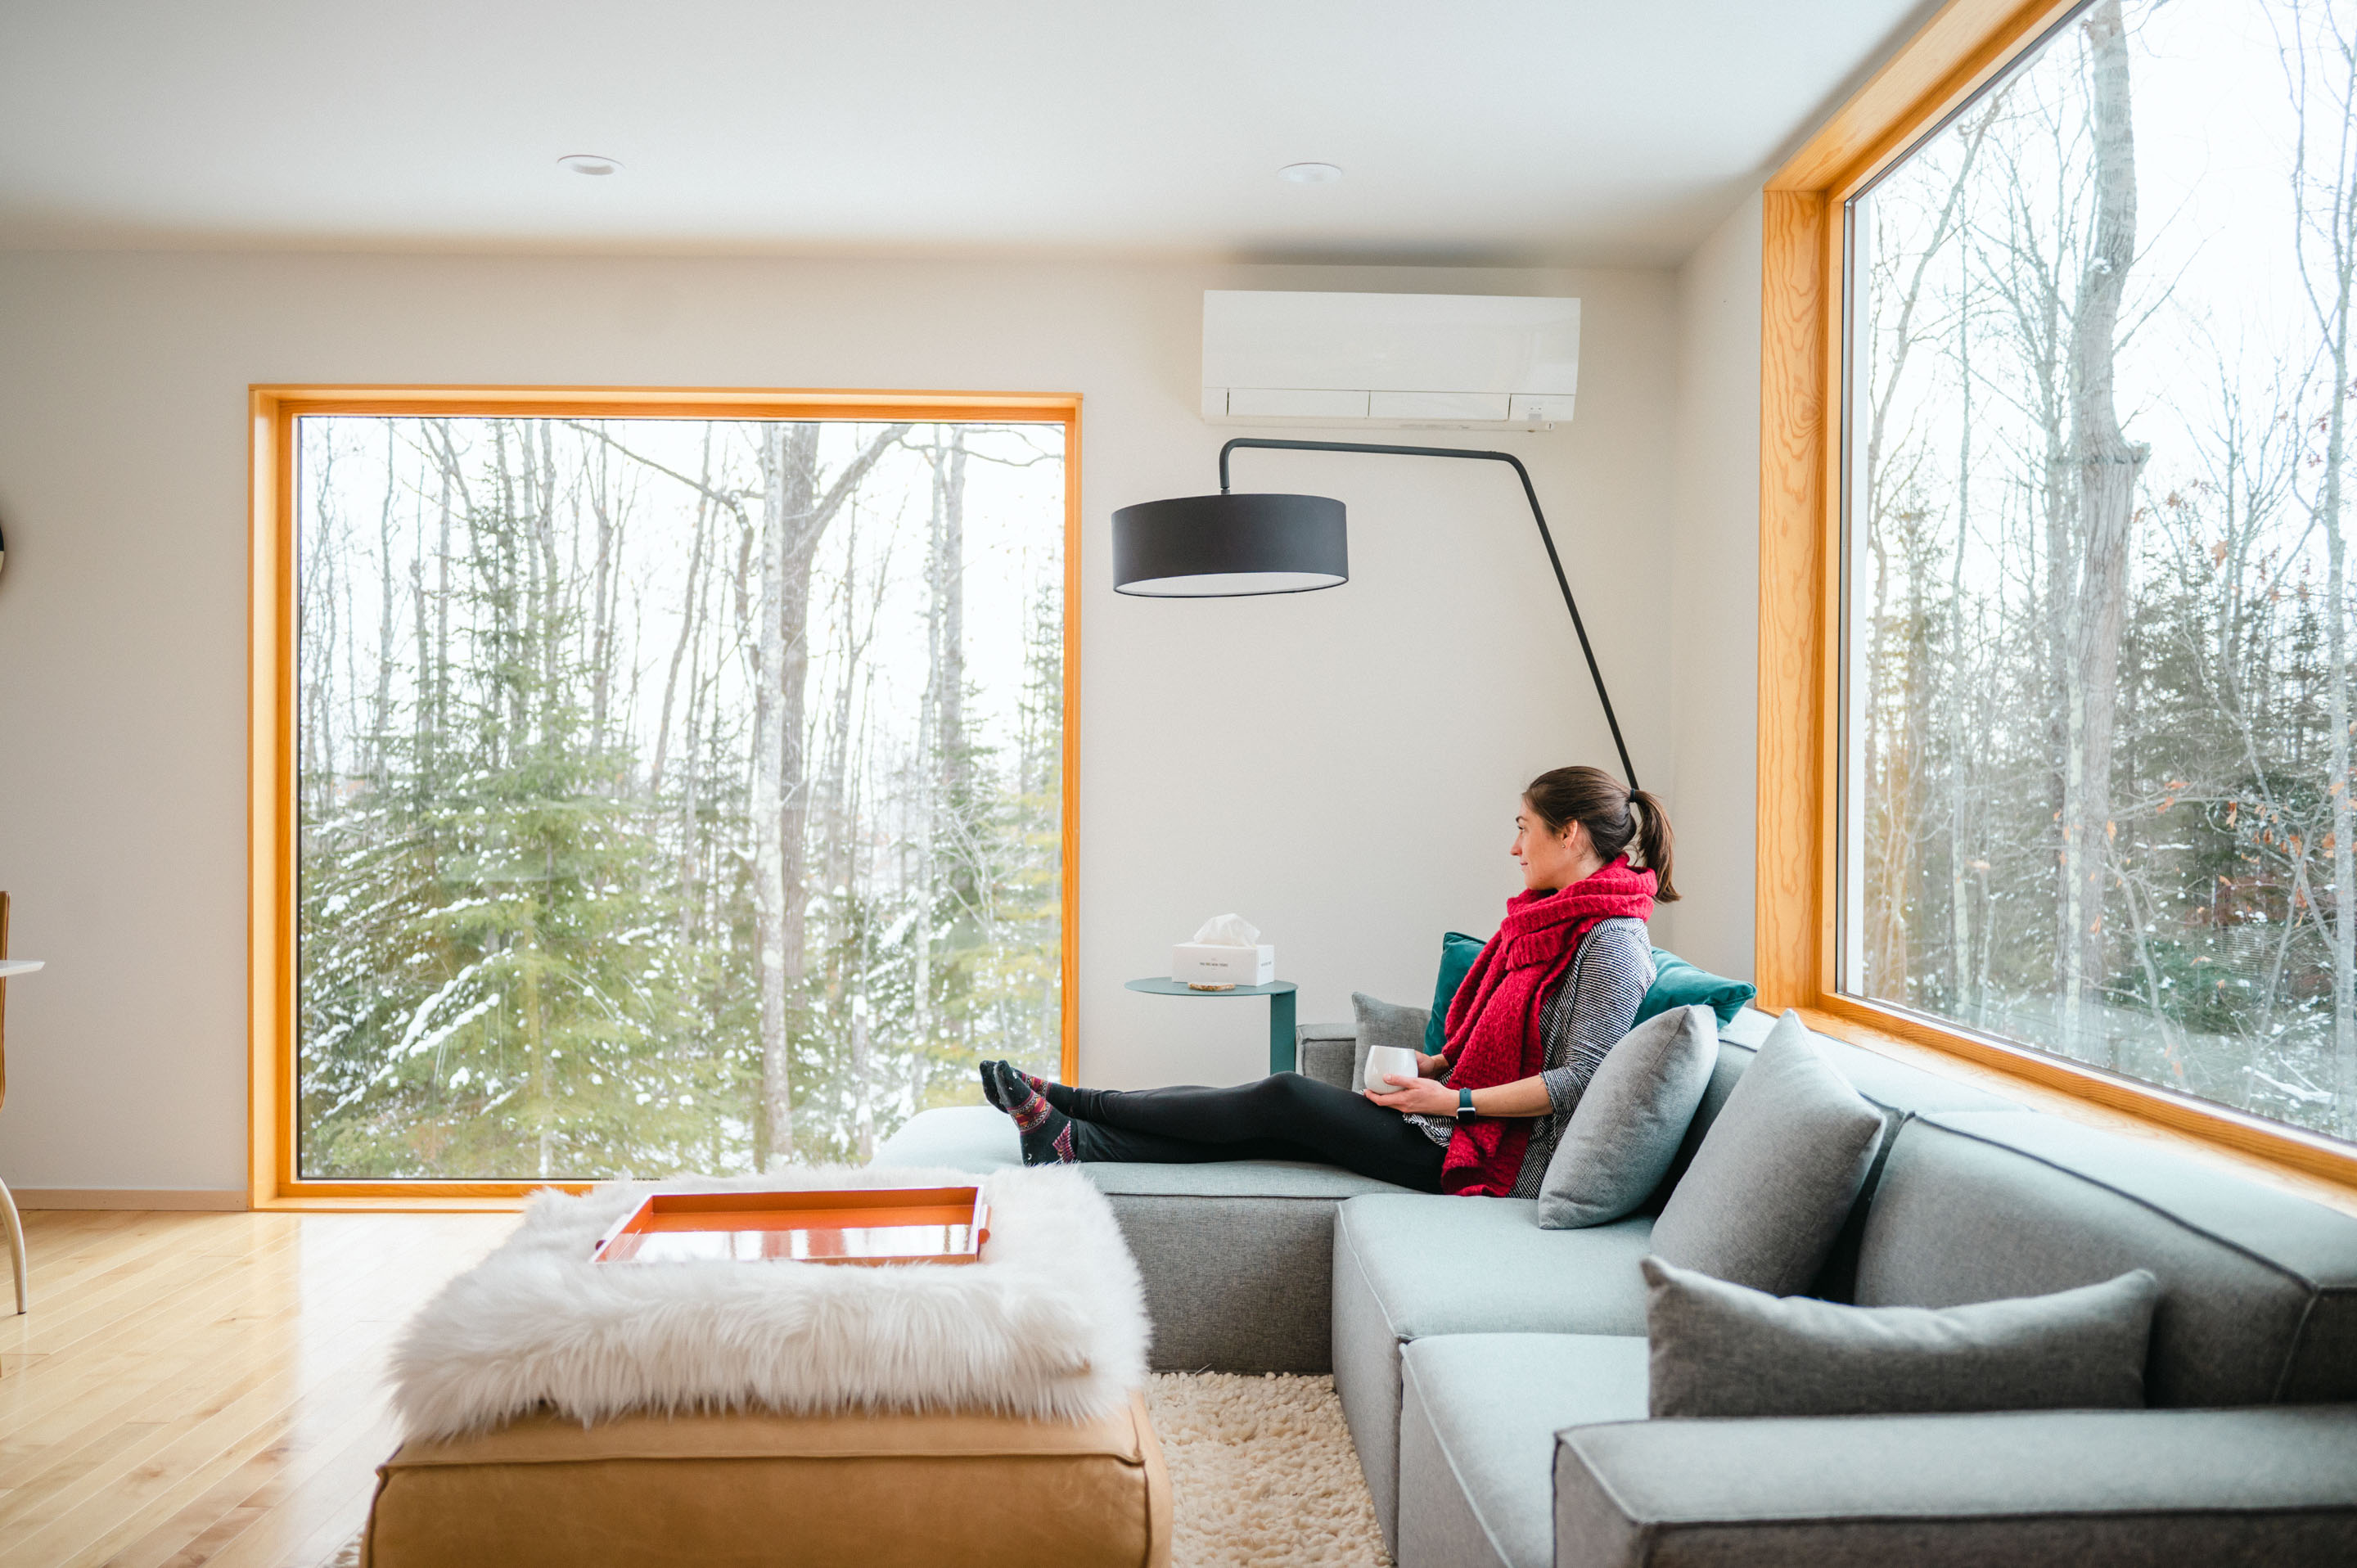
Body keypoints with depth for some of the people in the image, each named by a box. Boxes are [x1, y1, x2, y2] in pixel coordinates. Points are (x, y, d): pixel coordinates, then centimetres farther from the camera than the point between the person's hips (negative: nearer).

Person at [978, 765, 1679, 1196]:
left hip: (1499, 1156, -9)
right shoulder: (1550, 919, 16)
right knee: (1282, 1121, -3)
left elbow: (1581, 1077, -21)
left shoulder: (1612, 943, -14)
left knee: (1286, 1099, -13)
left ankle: (1071, 1108, -6)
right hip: (1467, 1121, 9)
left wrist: (1455, 1100, -20)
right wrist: (1435, 1065, 7)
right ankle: (1072, 1137, -5)